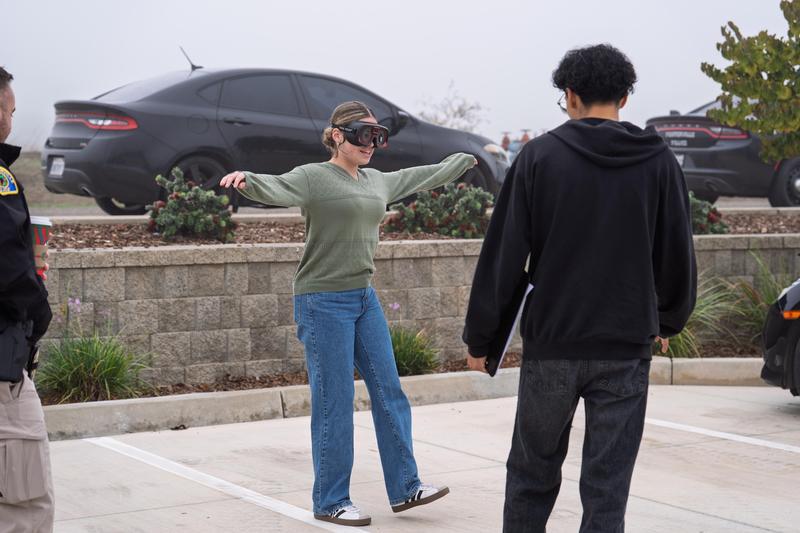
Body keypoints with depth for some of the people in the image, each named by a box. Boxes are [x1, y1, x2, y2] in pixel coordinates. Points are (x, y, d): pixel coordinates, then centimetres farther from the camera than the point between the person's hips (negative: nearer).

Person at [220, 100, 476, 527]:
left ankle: (404, 487, 20)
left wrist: (467, 158, 44)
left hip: (365, 299, 8)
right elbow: (275, 188, -29)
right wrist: (244, 179, -51)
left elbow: (427, 176, 30)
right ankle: (330, 502, 9)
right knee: (334, 405, -2)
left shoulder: (378, 182, 12)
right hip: (324, 303, -8)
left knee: (389, 393, 10)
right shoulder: (314, 177, -10)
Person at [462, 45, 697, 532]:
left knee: (532, 473, 16)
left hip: (551, 345, -1)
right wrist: (670, 320, 26)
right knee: (608, 488, 4)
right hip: (626, 348, 1)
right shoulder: (659, 162, 1)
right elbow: (678, 258, 7)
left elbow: (504, 256, -4)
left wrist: (480, 336, 5)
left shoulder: (541, 156, -3)